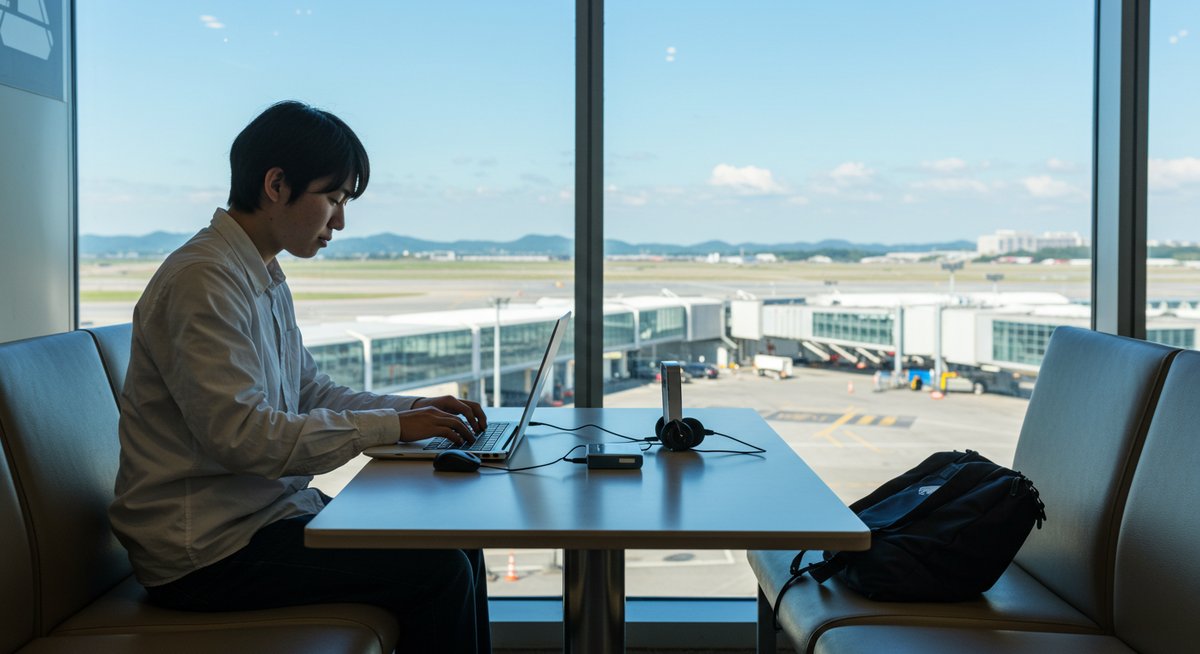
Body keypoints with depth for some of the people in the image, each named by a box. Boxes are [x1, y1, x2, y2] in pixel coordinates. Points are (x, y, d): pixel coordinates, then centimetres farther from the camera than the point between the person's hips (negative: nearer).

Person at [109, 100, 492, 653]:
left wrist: (415, 408, 6)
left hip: (269, 509, 10)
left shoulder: (266, 280, 13)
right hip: (206, 549, -10)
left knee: (459, 546, 3)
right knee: (438, 572, -18)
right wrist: (389, 428, -21)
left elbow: (309, 392, 19)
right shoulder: (204, 280, -19)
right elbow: (240, 434, -26)